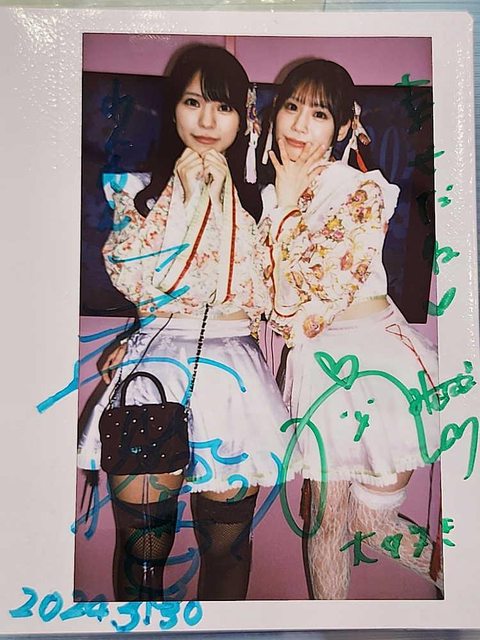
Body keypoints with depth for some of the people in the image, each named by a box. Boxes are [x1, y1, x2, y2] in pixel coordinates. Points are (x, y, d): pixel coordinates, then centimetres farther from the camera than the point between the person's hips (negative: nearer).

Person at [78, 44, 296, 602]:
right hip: (155, 363, 0)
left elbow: (260, 297, -3)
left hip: (232, 368, 1)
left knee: (226, 546, 9)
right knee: (140, 549, 3)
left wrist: (222, 196, -5)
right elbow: (130, 279, -6)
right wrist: (185, 194, -5)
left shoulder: (256, 196, 10)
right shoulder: (141, 189, 10)